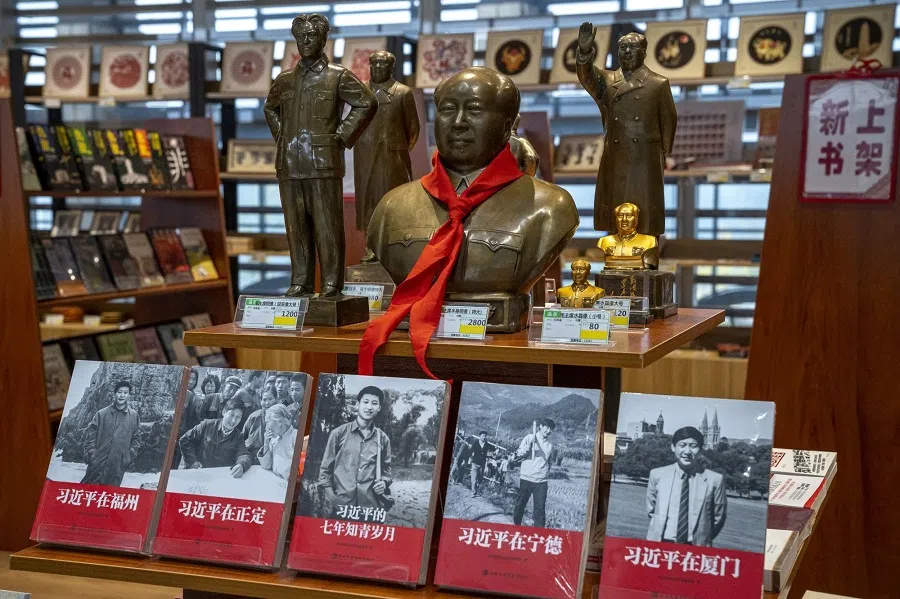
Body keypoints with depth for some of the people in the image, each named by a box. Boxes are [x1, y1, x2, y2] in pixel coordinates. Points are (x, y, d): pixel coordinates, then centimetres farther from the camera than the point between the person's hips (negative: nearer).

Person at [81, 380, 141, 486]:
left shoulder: (133, 416, 6)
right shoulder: (102, 413, 3)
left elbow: (136, 438, 9)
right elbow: (90, 434, 4)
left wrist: (129, 456, 1)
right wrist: (90, 452, -5)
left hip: (118, 467, 1)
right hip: (97, 464, 0)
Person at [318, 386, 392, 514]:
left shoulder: (382, 439, 10)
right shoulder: (339, 433, 4)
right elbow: (326, 468, 5)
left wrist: (384, 482, -1)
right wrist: (331, 496, -4)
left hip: (370, 505, 2)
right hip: (341, 503, -2)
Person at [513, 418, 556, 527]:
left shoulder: (551, 445, 9)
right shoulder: (529, 438, 1)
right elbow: (518, 454, -2)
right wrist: (527, 447, -20)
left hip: (541, 481, 2)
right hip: (526, 479, -2)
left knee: (540, 508, -2)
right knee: (520, 505, 7)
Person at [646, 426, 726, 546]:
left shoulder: (714, 479, -4)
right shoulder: (657, 475, 2)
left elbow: (718, 518, 6)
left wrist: (702, 541, 5)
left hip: (695, 549, -1)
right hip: (660, 545, 1)